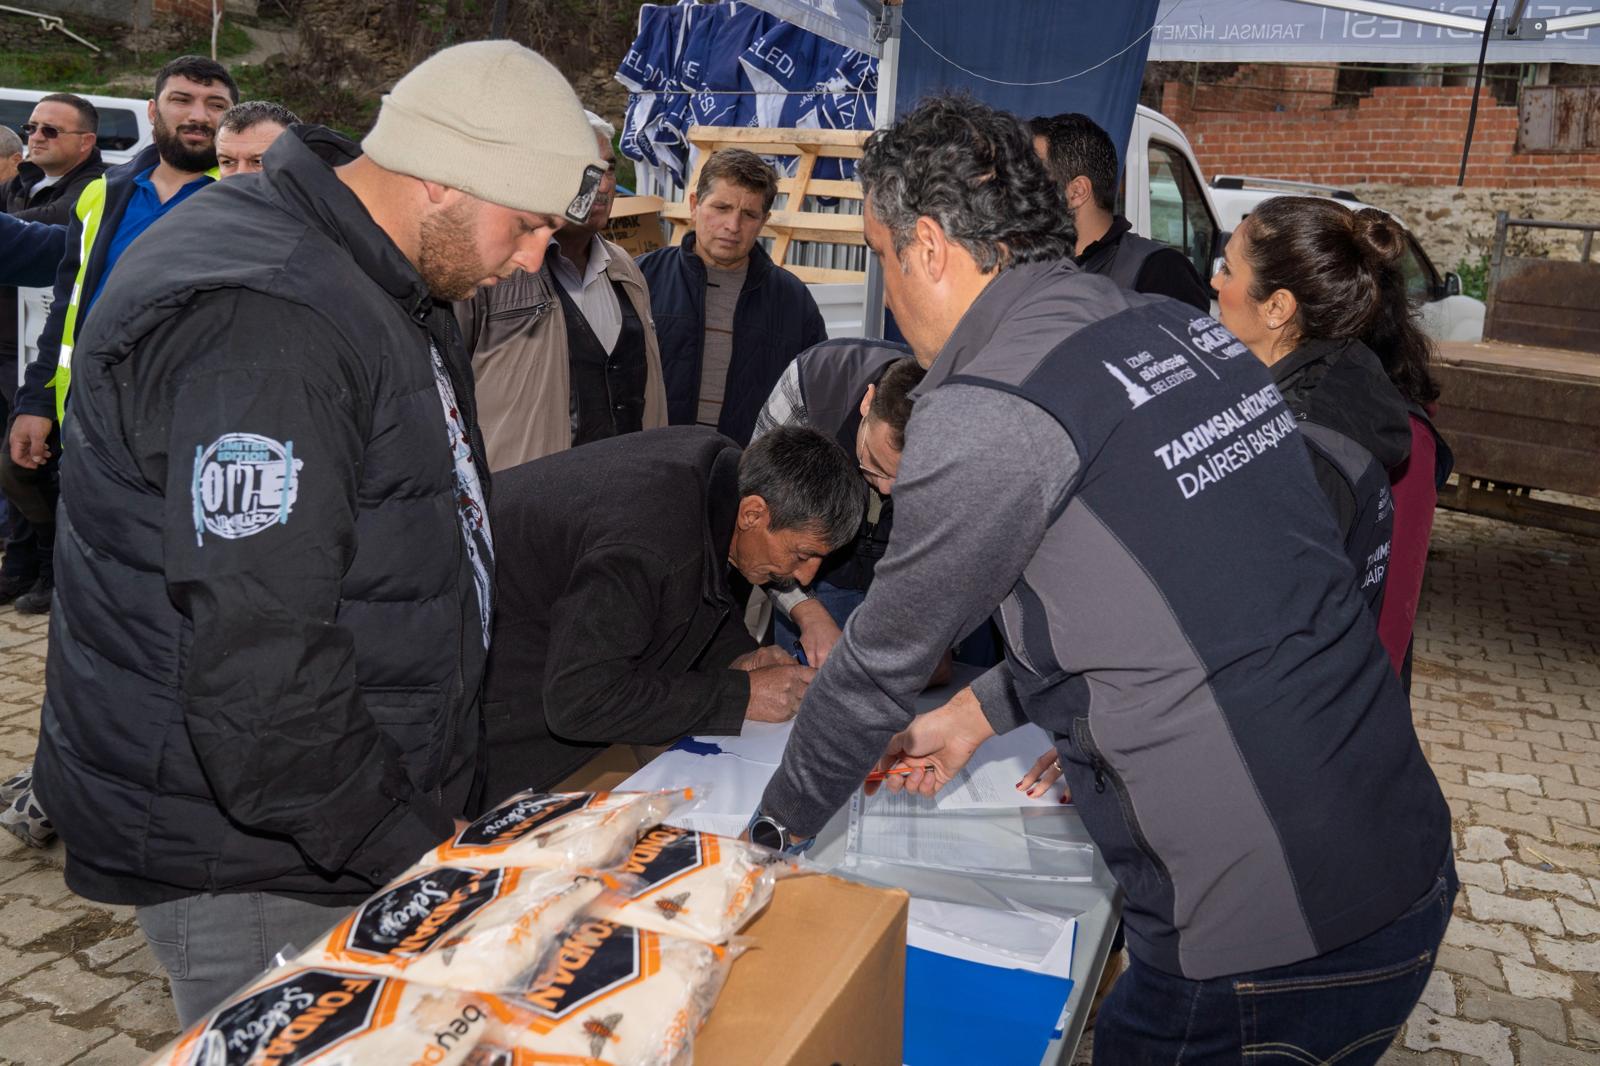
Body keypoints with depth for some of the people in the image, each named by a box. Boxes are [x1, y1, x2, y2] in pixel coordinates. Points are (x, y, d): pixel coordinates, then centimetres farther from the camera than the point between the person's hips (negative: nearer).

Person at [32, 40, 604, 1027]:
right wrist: (409, 843, -17)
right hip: (250, 868, -9)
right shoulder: (258, 324, -25)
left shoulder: (394, 292, 10)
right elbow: (253, 670, -28)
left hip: (369, 816, 9)